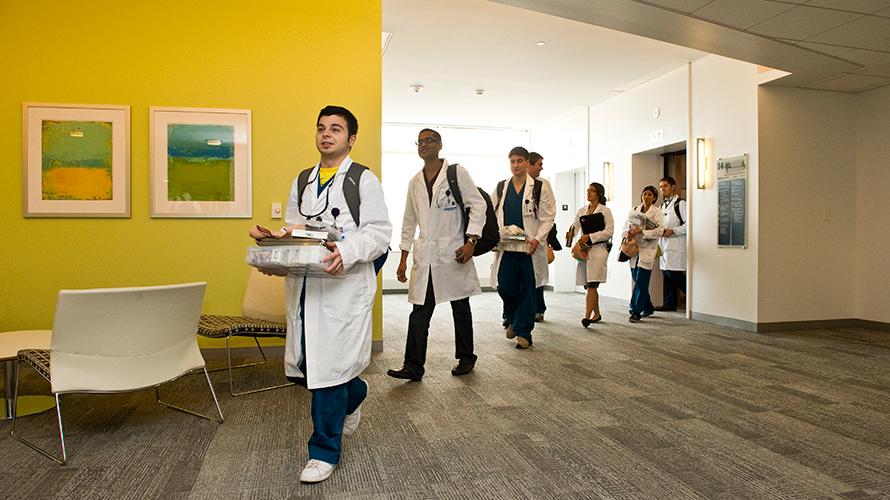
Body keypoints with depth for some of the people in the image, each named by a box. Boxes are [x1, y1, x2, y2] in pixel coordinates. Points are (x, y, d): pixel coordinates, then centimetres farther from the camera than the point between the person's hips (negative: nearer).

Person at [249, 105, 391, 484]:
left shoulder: (364, 179, -1)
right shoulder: (302, 181, 18)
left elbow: (380, 232, -8)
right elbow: (292, 229, 20)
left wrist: (347, 252, -26)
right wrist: (272, 238, -2)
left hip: (344, 287, -6)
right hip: (302, 286, 6)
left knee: (328, 368, -3)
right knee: (300, 366, 10)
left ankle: (324, 452, 16)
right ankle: (353, 394, 41)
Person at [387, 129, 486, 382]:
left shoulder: (457, 173, -1)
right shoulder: (415, 182, 13)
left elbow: (478, 205, -4)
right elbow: (409, 221, 18)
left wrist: (470, 241, -15)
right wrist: (403, 258, 14)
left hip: (453, 253, -3)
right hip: (424, 256, 4)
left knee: (460, 310, 10)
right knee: (419, 313, -1)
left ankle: (466, 358, 25)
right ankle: (413, 367, 4)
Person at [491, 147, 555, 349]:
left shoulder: (540, 188, 1)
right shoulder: (501, 187, 11)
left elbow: (548, 218, -1)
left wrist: (537, 239, -14)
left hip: (530, 247, -2)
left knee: (527, 289, 1)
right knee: (504, 286, -3)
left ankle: (523, 332, 12)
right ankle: (512, 318, 27)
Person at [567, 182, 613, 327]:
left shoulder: (605, 211, 0)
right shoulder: (582, 211, 15)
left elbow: (609, 231, -8)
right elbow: (575, 226, 10)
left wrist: (590, 237, -17)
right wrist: (570, 235, -13)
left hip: (598, 249, -6)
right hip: (584, 250, 6)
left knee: (592, 284, -15)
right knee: (588, 285, 11)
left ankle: (587, 316, -19)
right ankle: (596, 314, 26)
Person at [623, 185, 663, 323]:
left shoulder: (657, 212, -1)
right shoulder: (634, 210, 12)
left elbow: (659, 231, -12)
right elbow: (626, 226, 18)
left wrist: (641, 231, -18)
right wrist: (627, 234, -3)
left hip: (647, 250, -5)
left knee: (641, 282, -9)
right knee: (637, 280, 11)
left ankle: (635, 312, -4)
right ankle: (648, 308, 28)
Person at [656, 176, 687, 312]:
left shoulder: (680, 203, -7)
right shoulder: (663, 204, 19)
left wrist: (672, 231, -19)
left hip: (676, 244, -8)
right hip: (665, 244, 8)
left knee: (674, 274, -12)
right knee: (666, 273, 8)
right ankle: (669, 303, 13)